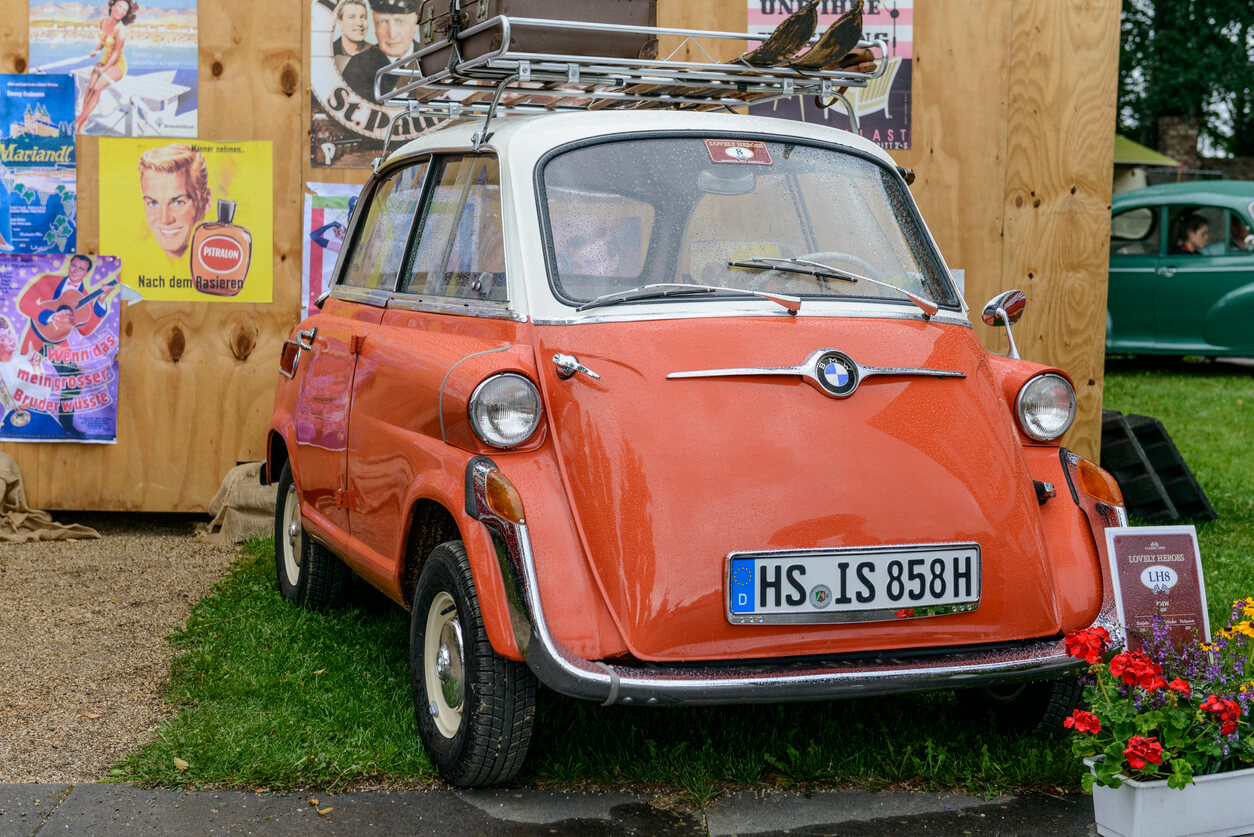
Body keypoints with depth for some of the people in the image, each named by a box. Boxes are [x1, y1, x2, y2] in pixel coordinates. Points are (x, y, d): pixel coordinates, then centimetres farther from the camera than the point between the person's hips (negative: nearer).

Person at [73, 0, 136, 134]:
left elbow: (116, 53, -18)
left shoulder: (120, 30, -20)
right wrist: (97, 50, 3)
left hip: (118, 64, -6)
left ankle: (79, 122, -27)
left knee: (97, 87, -27)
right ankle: (83, 123, -21)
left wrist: (104, 69, -21)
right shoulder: (103, 21, 1)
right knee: (90, 84, -20)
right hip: (104, 60, 6)